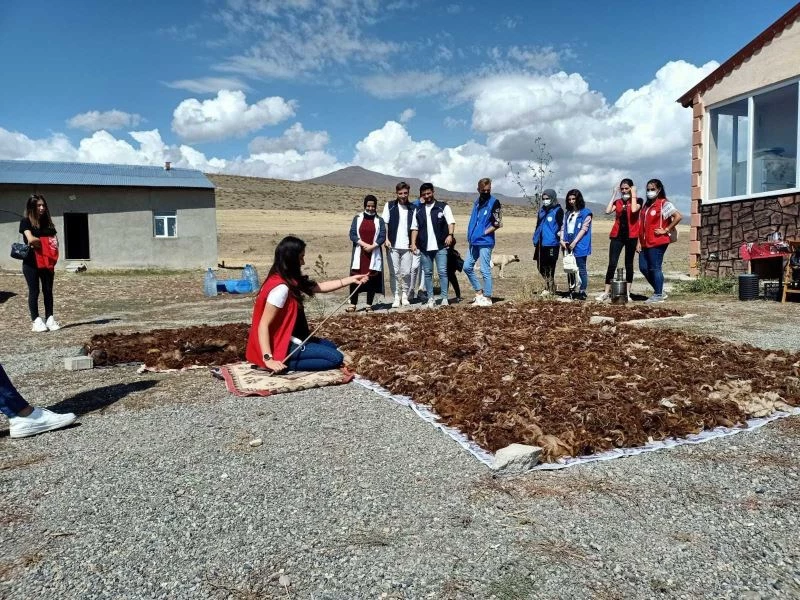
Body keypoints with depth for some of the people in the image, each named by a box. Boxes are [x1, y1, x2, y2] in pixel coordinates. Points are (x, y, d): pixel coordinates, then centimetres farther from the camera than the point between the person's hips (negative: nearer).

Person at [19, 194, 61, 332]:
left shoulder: (48, 222, 12)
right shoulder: (26, 222, -2)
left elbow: (55, 242, 7)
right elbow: (31, 239, -16)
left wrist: (37, 241, -6)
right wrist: (45, 241, -2)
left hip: (47, 263, 4)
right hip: (31, 263, -4)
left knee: (48, 290, 5)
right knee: (34, 291, 0)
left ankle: (50, 319, 9)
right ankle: (36, 320, 4)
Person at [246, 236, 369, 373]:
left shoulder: (290, 281, 4)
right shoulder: (281, 288, -25)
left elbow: (320, 287, 12)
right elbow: (263, 325, -26)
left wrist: (352, 279, 13)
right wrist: (268, 359, -31)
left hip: (287, 339, 10)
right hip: (281, 345, -10)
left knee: (330, 346, 24)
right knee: (336, 357, -7)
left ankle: (283, 363, 7)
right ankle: (284, 363, -9)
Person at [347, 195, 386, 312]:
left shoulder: (379, 220, 7)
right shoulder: (357, 218, 7)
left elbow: (382, 237, -1)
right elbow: (352, 234, -2)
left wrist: (372, 246, -16)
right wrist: (364, 245, -14)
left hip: (374, 254, 0)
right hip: (359, 254, 0)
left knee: (372, 279, 1)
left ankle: (369, 304, 9)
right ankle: (353, 303, 1)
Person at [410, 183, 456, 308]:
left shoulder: (443, 207, 3)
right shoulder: (418, 210, 12)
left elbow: (451, 222, -7)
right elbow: (415, 228, 12)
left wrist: (450, 234, -25)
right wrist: (413, 243, 0)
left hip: (440, 246, -3)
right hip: (424, 247, 3)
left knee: (442, 272, -5)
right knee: (427, 273, 6)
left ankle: (444, 299, -1)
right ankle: (430, 299, 13)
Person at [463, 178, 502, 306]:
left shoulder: (494, 202, -7)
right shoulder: (477, 202, 15)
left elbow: (498, 223, -12)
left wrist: (483, 233, -12)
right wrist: (469, 238, 14)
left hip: (485, 242, -8)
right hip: (474, 242, 8)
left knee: (485, 270, -4)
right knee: (467, 267, 8)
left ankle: (487, 298, 5)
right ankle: (479, 292, 20)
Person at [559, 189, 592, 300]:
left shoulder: (586, 212, -1)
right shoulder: (568, 213, 17)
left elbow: (584, 229, -10)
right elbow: (563, 227, 12)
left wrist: (574, 242, -16)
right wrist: (562, 240, -5)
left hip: (579, 245, -6)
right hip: (567, 245, 6)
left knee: (581, 269, -3)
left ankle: (582, 292, 1)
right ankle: (571, 290, 16)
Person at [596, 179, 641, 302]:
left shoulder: (637, 200, 3)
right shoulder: (618, 201, 12)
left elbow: (634, 210, -20)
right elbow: (608, 211, -7)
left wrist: (633, 195, -9)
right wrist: (613, 196, -1)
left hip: (631, 236, -2)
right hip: (617, 235, 2)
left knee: (629, 264, 6)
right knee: (612, 264, -5)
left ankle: (627, 293, 11)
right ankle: (606, 293, -3)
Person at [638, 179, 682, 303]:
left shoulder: (664, 204, -6)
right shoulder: (646, 205, 17)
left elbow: (678, 216, -17)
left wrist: (666, 230, -15)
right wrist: (639, 242, 11)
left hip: (657, 242, -8)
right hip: (645, 243, 8)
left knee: (655, 268, -4)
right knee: (643, 267, 9)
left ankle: (658, 295, 8)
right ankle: (660, 291, 22)